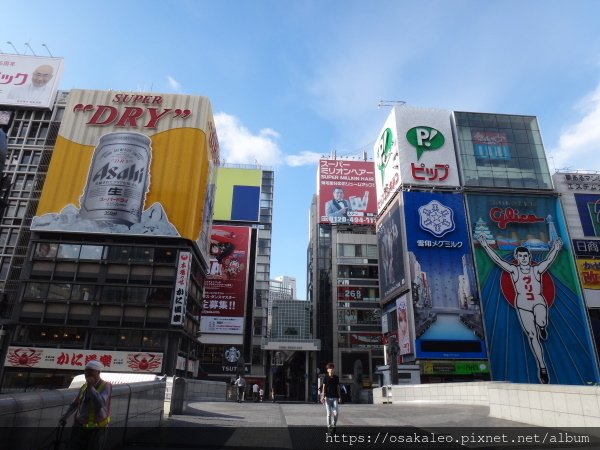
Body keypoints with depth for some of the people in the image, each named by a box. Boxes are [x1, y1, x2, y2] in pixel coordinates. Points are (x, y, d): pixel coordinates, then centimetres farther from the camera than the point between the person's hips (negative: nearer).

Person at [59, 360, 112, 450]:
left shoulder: (106, 386, -11)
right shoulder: (84, 387, 7)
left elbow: (100, 403, -27)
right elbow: (75, 403, 23)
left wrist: (90, 386, -22)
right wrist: (65, 416, 13)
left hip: (97, 429, -5)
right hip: (80, 426, 5)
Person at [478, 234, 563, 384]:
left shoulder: (537, 270, 8)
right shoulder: (514, 270, 4)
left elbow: (549, 260, 0)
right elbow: (497, 259, -1)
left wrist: (556, 249, -12)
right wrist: (486, 246, -5)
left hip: (539, 303, 0)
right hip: (522, 306, 0)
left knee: (541, 322, -32)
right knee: (532, 336, -3)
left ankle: (542, 327, 8)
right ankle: (542, 367, 6)